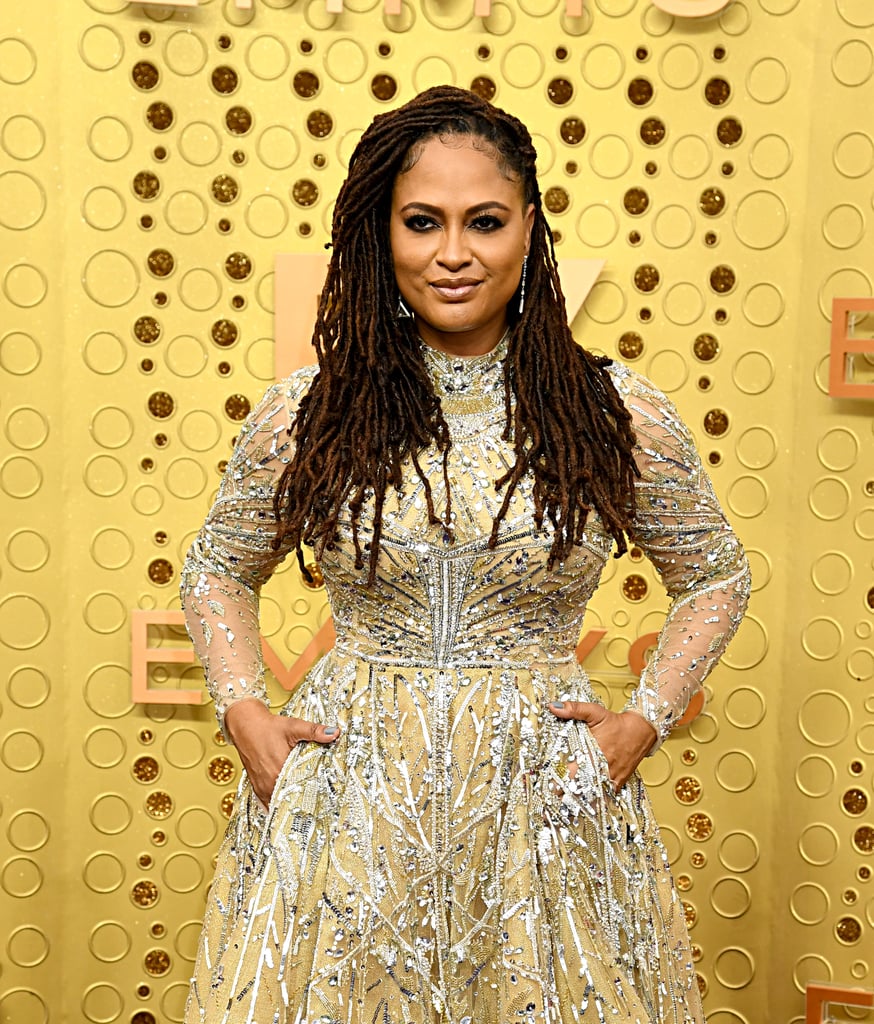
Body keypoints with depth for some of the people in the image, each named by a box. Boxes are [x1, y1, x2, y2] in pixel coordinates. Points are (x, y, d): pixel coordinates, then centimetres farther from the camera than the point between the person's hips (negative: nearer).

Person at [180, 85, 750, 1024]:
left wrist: (649, 716, 0)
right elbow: (216, 572, 13)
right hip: (347, 796, 1)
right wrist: (241, 710, -1)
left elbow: (715, 577, 11)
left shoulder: (616, 414, -4)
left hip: (540, 799, 0)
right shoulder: (303, 415, -3)